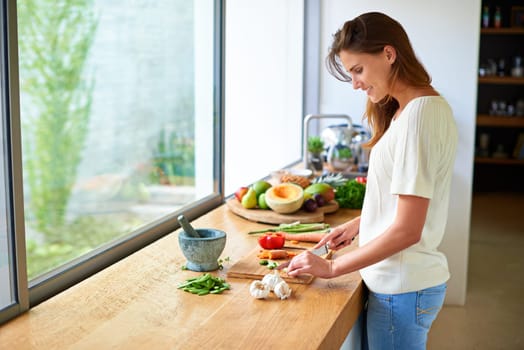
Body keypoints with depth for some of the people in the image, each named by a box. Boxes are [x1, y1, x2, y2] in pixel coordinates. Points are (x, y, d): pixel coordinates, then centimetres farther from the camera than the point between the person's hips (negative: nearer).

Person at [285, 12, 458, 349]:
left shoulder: (419, 114, -21)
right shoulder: (418, 107, 8)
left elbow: (407, 230, -23)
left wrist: (332, 267, -16)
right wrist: (358, 223, 10)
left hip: (402, 289, -9)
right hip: (405, 280, 9)